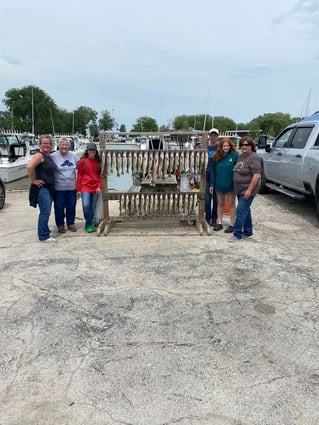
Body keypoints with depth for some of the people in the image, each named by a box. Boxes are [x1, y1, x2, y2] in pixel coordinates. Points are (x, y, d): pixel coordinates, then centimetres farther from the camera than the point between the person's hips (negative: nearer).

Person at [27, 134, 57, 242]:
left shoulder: (49, 156, 14)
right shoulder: (39, 155, -12)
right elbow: (29, 167, -27)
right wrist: (33, 180, -19)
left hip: (50, 188, 9)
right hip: (41, 187, -9)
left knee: (46, 212, 14)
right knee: (45, 212, -9)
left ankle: (44, 230, 25)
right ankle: (44, 236, -3)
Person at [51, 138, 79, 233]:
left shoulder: (73, 155, 4)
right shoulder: (53, 156, -8)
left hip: (72, 187, 3)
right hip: (59, 187, -3)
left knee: (71, 206, 12)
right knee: (59, 207, 6)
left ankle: (71, 223, 27)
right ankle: (60, 224, 21)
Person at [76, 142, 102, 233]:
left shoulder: (98, 162, 9)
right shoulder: (82, 161, 1)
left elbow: (100, 175, 11)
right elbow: (79, 176, 3)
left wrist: (99, 187, -2)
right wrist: (78, 189, -1)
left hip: (95, 188, 3)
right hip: (85, 187, -2)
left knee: (93, 208, 4)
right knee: (86, 205, -17)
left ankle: (89, 225, 18)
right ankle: (89, 224, 0)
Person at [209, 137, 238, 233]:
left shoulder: (235, 156, -9)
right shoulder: (217, 157, 2)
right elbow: (213, 171, 7)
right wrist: (212, 184, 5)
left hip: (230, 185, -4)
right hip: (219, 185, 4)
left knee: (231, 204, 8)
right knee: (220, 204, 14)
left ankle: (231, 224, 16)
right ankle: (219, 223, 25)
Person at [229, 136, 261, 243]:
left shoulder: (254, 158, -15)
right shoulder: (240, 156, 12)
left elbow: (256, 175, -20)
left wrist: (249, 190, -24)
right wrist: (236, 188, 16)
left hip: (247, 190, -9)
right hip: (240, 189, 9)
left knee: (241, 211, -10)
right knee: (245, 210, 15)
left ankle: (237, 234, -5)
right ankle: (248, 232, 26)